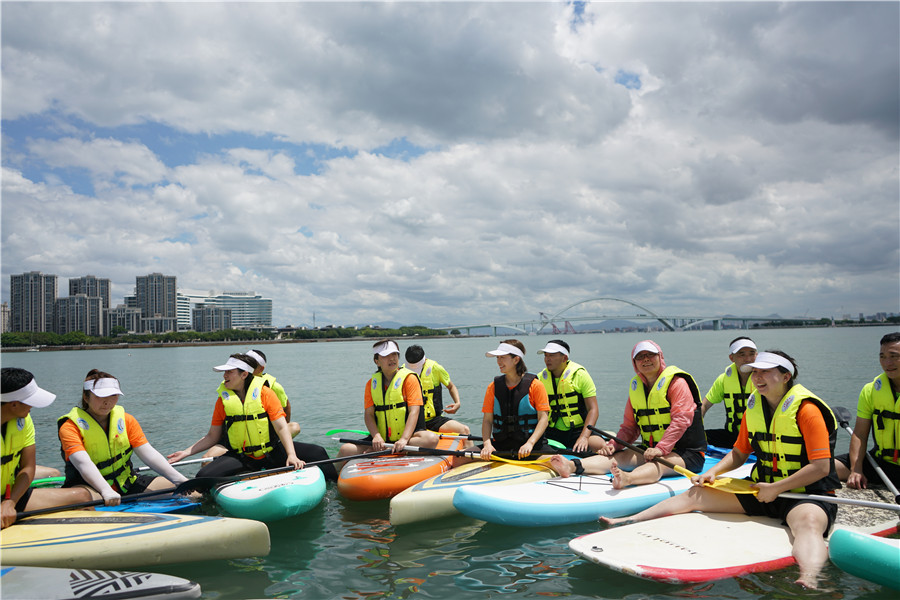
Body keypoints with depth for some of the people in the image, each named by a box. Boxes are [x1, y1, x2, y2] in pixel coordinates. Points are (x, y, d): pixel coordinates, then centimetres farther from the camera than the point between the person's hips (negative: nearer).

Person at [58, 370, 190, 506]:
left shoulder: (126, 420, 6)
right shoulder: (70, 426, -9)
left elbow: (148, 454, -4)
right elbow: (83, 463, -26)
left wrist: (180, 480, -18)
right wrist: (106, 491, -44)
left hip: (126, 485, 5)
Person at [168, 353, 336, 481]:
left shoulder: (264, 393, -7)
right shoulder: (223, 399, 1)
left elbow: (281, 427, -13)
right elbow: (212, 437, 10)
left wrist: (291, 455, -26)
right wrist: (186, 452, 0)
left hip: (272, 453, -2)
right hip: (241, 458, 2)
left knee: (317, 453, -16)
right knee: (204, 477, -21)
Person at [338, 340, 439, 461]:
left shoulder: (409, 378, -3)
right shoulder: (372, 383, 7)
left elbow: (414, 411, -13)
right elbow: (369, 414, 1)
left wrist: (404, 439, -27)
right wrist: (376, 436, -19)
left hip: (407, 433, -2)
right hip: (382, 437, 2)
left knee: (432, 439, -35)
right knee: (346, 450, -20)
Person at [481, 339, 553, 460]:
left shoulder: (535, 385, -1)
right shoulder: (493, 387, 8)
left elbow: (543, 419, -7)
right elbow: (487, 420, 5)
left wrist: (530, 443, -21)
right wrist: (487, 444, -12)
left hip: (532, 442, -3)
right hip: (500, 444, 3)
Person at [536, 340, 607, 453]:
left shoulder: (580, 375, -5)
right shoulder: (540, 379, 4)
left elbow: (593, 409, -9)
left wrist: (584, 437, -22)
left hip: (578, 430, -2)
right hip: (552, 431, 2)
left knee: (601, 446, -30)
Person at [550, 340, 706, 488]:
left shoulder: (676, 383, -7)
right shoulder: (636, 386, 13)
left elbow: (681, 420, -19)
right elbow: (629, 426, 14)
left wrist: (661, 449, -30)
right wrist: (615, 444, -6)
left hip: (686, 453, -6)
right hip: (651, 449, 6)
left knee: (658, 463, -36)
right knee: (618, 456, -18)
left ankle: (628, 478, -68)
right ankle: (573, 466, -39)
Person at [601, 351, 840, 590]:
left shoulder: (807, 409, -14)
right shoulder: (754, 407, 7)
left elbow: (821, 467, -19)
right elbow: (739, 453, 15)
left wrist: (775, 489, -19)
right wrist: (714, 472, -2)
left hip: (808, 494, -6)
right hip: (762, 489, 7)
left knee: (808, 523, -41)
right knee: (696, 494, -2)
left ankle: (807, 582, -67)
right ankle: (629, 521, -5)